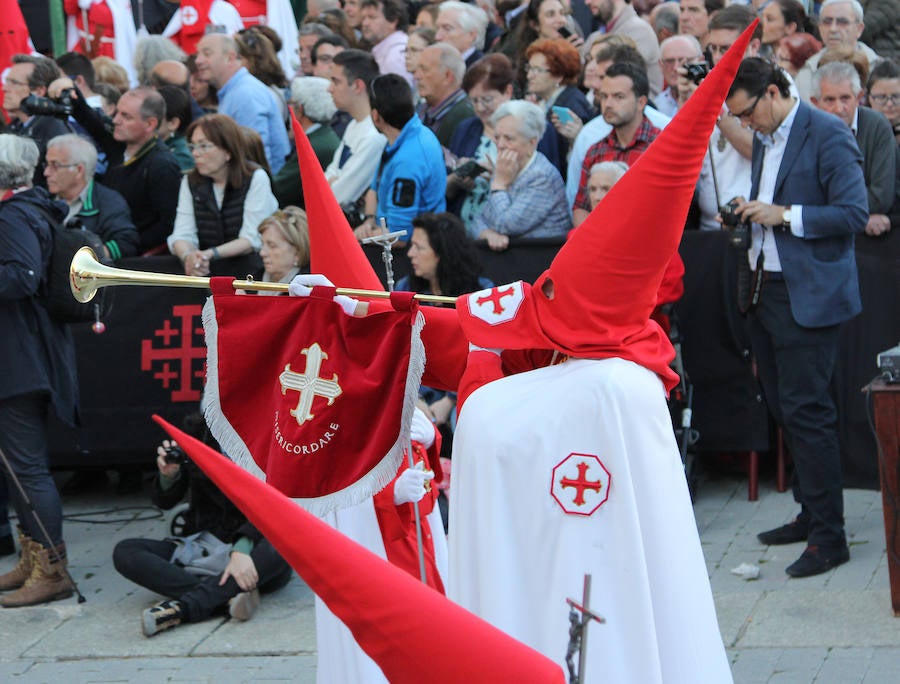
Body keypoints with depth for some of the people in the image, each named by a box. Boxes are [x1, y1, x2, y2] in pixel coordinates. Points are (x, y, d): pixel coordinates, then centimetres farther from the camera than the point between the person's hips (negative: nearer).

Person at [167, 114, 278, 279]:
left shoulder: (256, 179, -4)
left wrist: (210, 254, -25)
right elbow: (182, 234, -1)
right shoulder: (190, 182, 10)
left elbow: (253, 240, -11)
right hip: (206, 272, 4)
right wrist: (187, 256, -25)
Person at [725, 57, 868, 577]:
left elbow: (855, 214, -17)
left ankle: (829, 537, -3)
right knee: (785, 409, 12)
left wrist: (783, 215, -20)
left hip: (809, 295, -9)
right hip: (767, 291, 9)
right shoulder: (765, 139, 15)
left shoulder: (828, 135, -12)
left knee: (806, 411, -9)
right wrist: (747, 216, 9)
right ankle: (811, 515, 23)